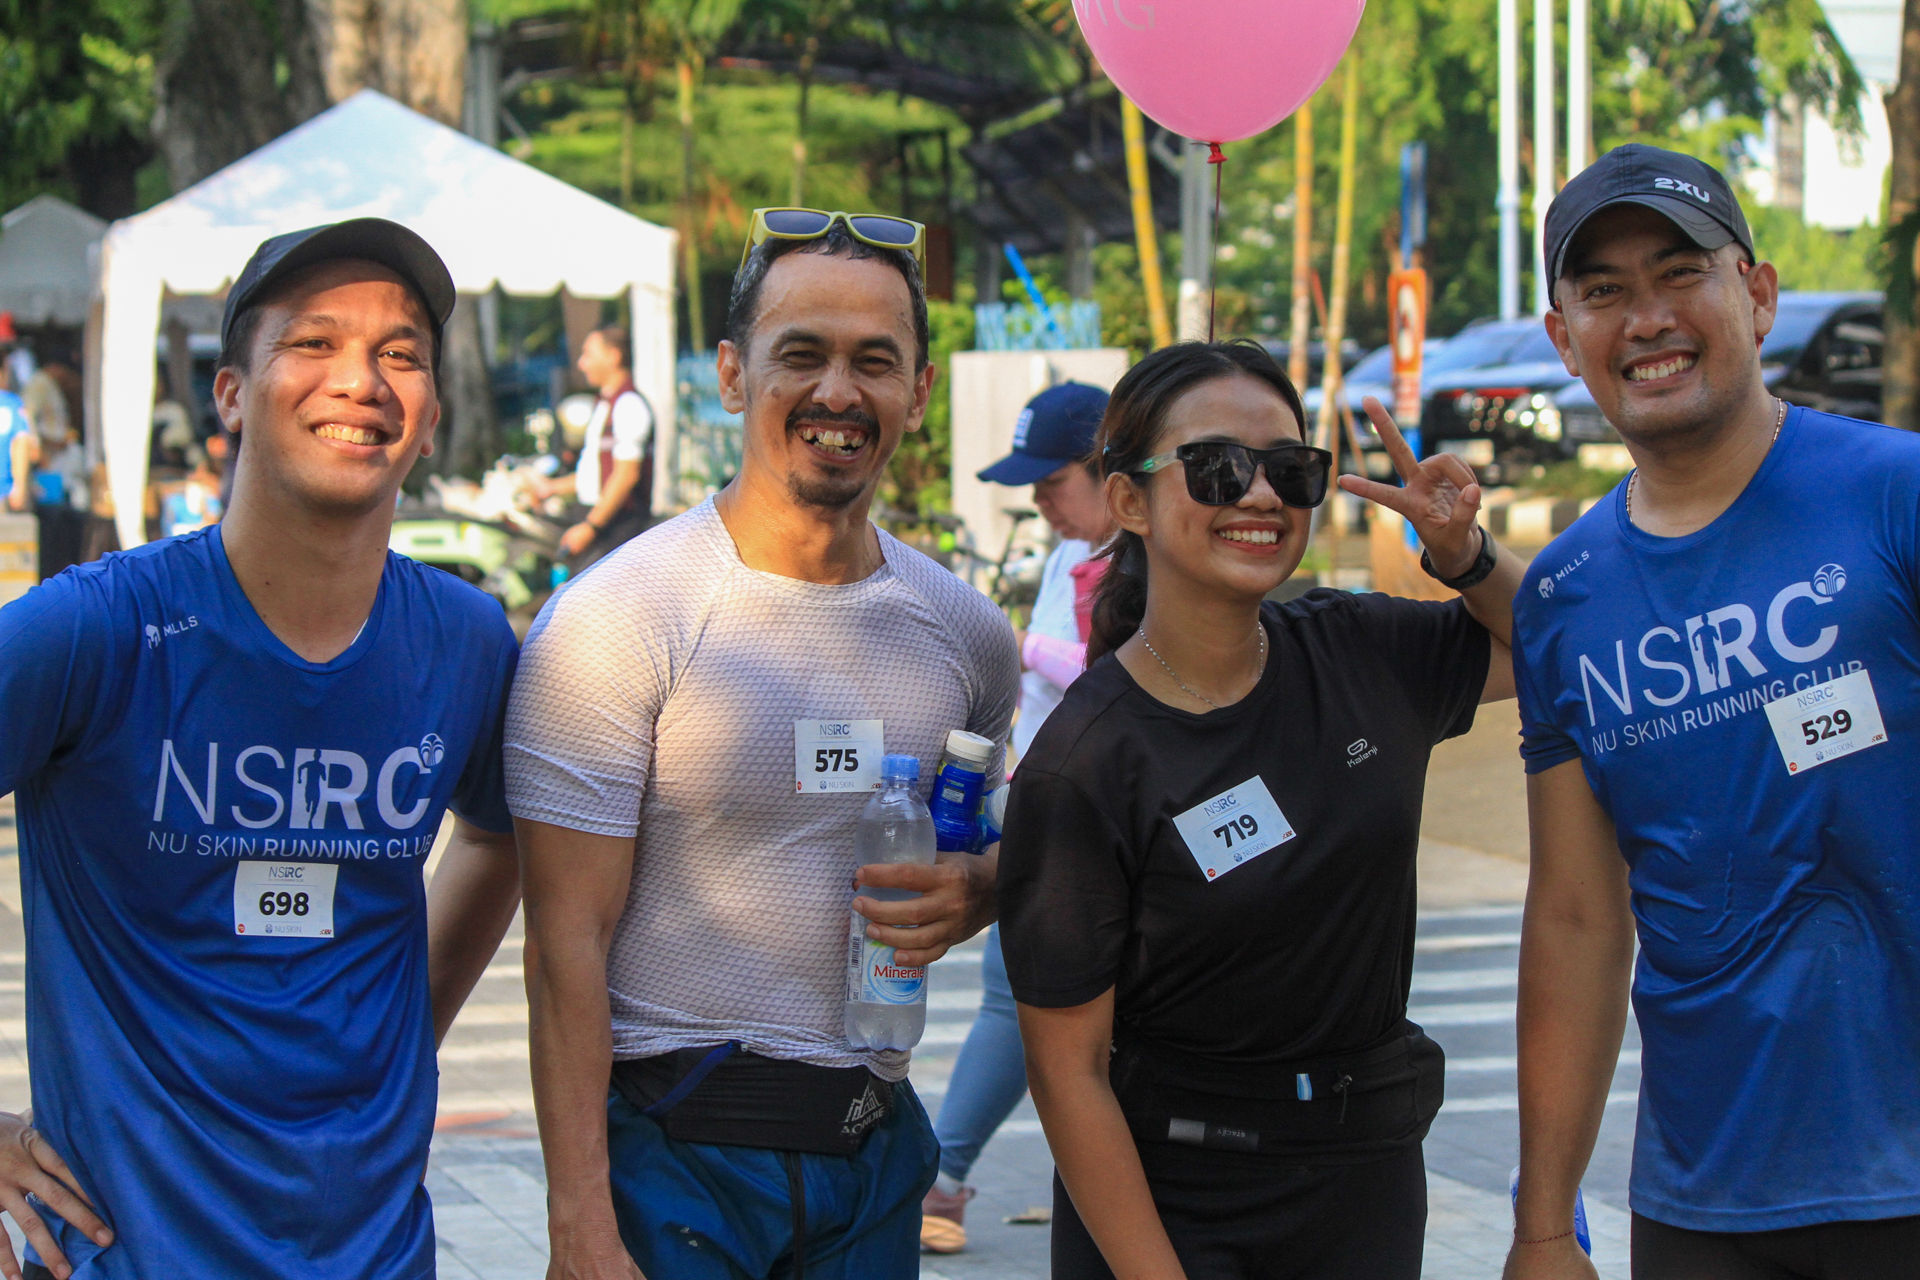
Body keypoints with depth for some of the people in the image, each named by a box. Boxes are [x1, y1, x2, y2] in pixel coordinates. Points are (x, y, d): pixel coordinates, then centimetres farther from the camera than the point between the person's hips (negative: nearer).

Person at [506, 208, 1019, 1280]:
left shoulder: (966, 631, 5)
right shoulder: (615, 621, -11)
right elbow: (567, 944, -13)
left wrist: (973, 894, -4)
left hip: (876, 1144, 5)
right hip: (674, 1144, -5)